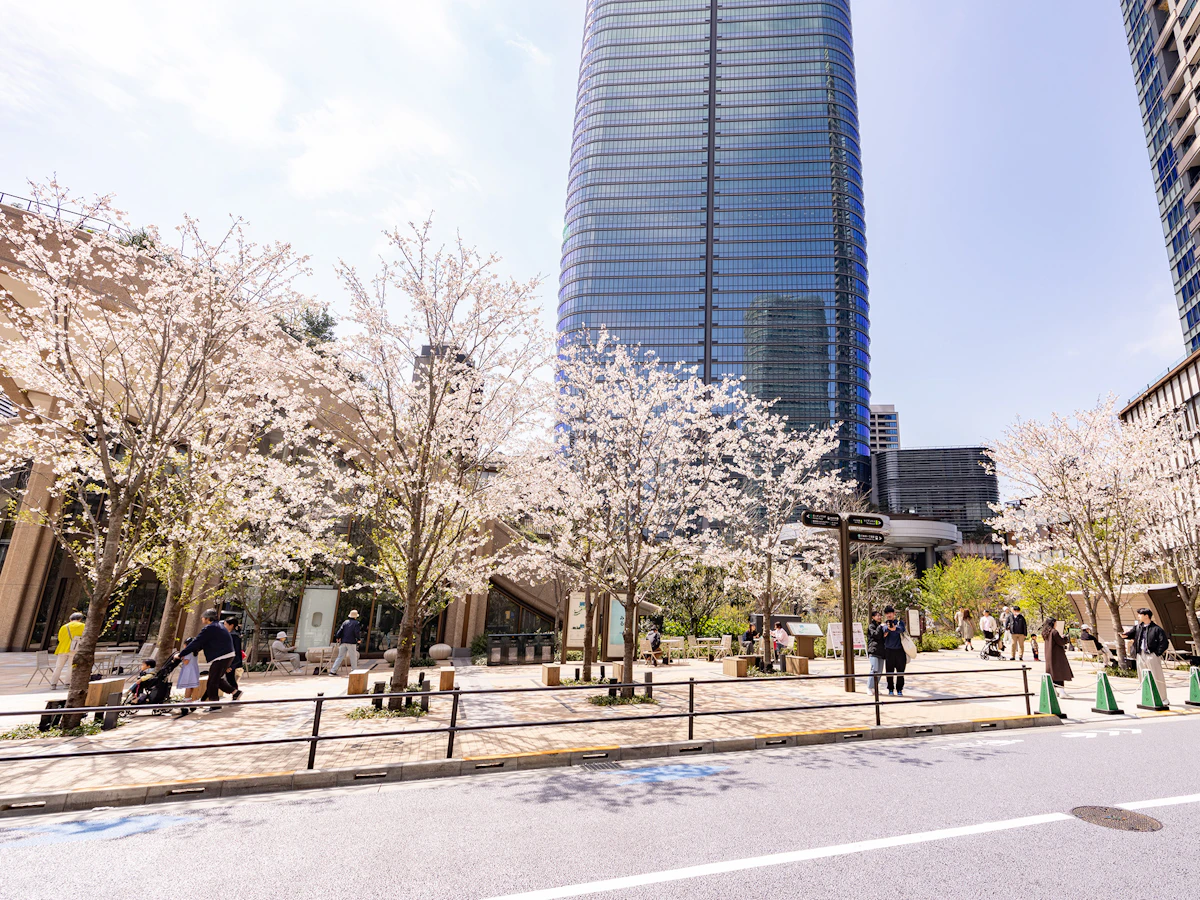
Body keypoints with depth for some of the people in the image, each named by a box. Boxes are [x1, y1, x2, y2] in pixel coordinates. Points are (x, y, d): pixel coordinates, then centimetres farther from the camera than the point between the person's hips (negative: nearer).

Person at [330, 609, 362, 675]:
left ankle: (332, 671, 5)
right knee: (353, 658, 5)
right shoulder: (356, 623, -3)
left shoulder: (345, 622, 10)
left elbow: (340, 631, 4)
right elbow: (357, 633, -12)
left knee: (340, 657, 9)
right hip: (351, 642, -5)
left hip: (343, 642, 5)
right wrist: (358, 638, 3)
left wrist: (337, 638, 13)